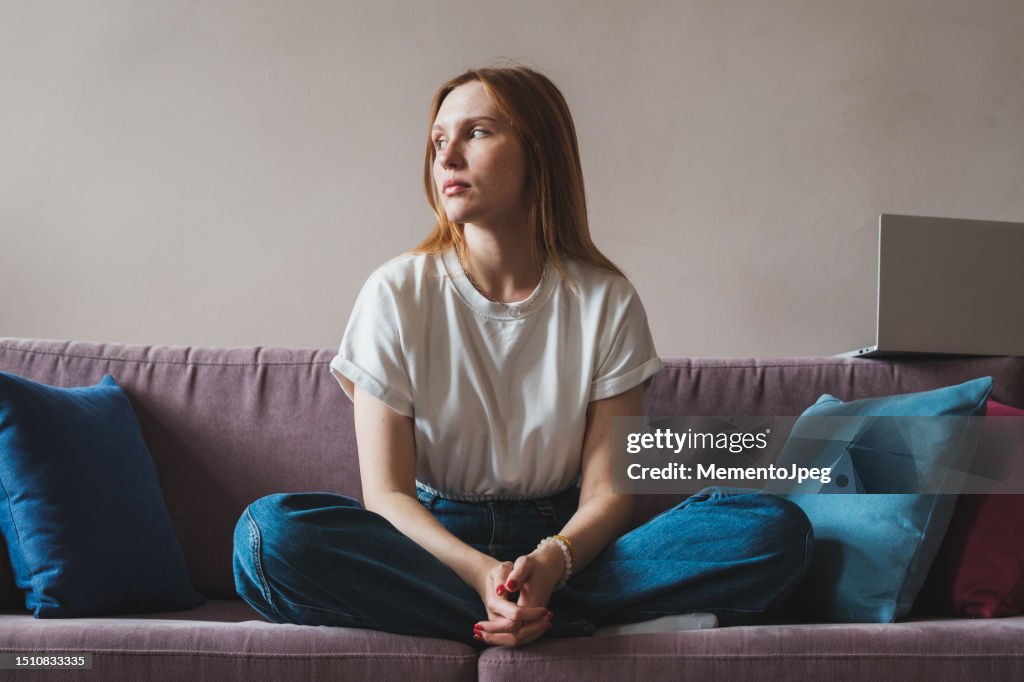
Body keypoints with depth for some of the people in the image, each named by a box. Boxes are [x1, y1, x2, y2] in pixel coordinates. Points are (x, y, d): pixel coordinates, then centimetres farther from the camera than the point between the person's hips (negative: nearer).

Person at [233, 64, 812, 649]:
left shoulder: (607, 300, -1)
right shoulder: (397, 294, -3)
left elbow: (608, 487, -4)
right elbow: (387, 491, -7)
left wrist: (551, 561, -26)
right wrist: (481, 573, -26)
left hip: (566, 542, 0)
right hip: (436, 545, 1)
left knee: (777, 528, -21)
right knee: (269, 534, -31)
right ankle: (576, 620, -23)